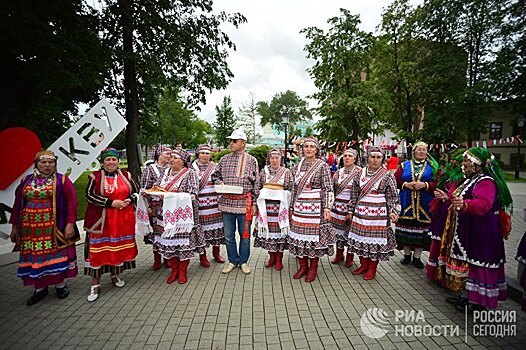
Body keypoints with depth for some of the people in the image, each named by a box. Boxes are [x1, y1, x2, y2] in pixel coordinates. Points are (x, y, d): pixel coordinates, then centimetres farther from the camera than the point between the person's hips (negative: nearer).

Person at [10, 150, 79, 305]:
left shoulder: (62, 180, -3)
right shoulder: (26, 181, 9)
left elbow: (71, 202, -8)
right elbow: (18, 204, 12)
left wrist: (70, 224, -14)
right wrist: (14, 226, 9)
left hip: (54, 227, -3)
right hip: (31, 227, 3)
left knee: (56, 254, 4)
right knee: (35, 256, 8)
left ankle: (60, 284, 22)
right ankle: (40, 288, 24)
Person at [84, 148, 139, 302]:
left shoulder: (126, 175, 9)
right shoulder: (95, 176, 1)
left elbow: (137, 191, 12)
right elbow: (89, 195, -8)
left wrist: (129, 200, -9)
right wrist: (111, 203, -15)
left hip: (123, 220, 3)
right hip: (101, 220, -3)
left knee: (120, 247, 10)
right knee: (98, 249, -1)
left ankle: (115, 274, 30)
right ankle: (95, 283, 9)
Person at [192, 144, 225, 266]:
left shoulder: (214, 166, 11)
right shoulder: (193, 167, 5)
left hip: (215, 202, 3)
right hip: (201, 203, -2)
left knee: (216, 226, 7)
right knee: (202, 227, 0)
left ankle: (216, 252, 25)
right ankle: (202, 256, 15)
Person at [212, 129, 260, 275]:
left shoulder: (251, 160, 1)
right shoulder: (224, 159, 9)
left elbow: (256, 184, 1)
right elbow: (215, 175, 18)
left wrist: (254, 203, -4)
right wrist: (219, 183, -5)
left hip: (245, 203, -3)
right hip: (227, 202, 3)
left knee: (245, 235, 8)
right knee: (228, 235, 11)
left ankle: (243, 261, 26)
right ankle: (232, 261, 28)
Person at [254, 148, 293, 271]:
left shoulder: (287, 172, 4)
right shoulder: (263, 172, 10)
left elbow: (291, 190, 5)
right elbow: (258, 188, 13)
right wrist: (258, 203, 6)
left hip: (281, 207, -2)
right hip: (266, 206, 2)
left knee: (279, 230, -2)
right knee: (268, 230, 3)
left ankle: (279, 259, 13)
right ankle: (272, 256, 21)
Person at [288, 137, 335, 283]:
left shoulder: (323, 165, -3)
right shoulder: (298, 166, 10)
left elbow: (328, 189, -6)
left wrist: (327, 208, -15)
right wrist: (292, 207, 16)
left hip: (316, 206, -4)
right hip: (299, 207, 5)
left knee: (314, 235, 2)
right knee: (299, 235, 8)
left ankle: (313, 268, 19)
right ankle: (303, 266, 24)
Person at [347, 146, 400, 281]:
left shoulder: (388, 176, -3)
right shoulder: (359, 174, 6)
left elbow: (393, 197, -1)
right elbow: (354, 195, 11)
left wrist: (393, 212, -11)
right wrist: (351, 211, 12)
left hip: (378, 215, -3)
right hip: (360, 213, 3)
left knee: (376, 240, 3)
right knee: (361, 239, 10)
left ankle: (372, 269, 20)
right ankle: (363, 265, 28)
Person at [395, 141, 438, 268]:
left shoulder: (432, 167, 7)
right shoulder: (404, 165, 9)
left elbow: (437, 184, -2)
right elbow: (396, 180, 4)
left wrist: (425, 185, -17)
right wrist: (406, 185, -13)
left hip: (424, 205, 0)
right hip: (406, 204, 1)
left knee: (421, 229, 2)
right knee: (406, 227, 5)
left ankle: (417, 257, 18)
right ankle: (407, 254, 22)